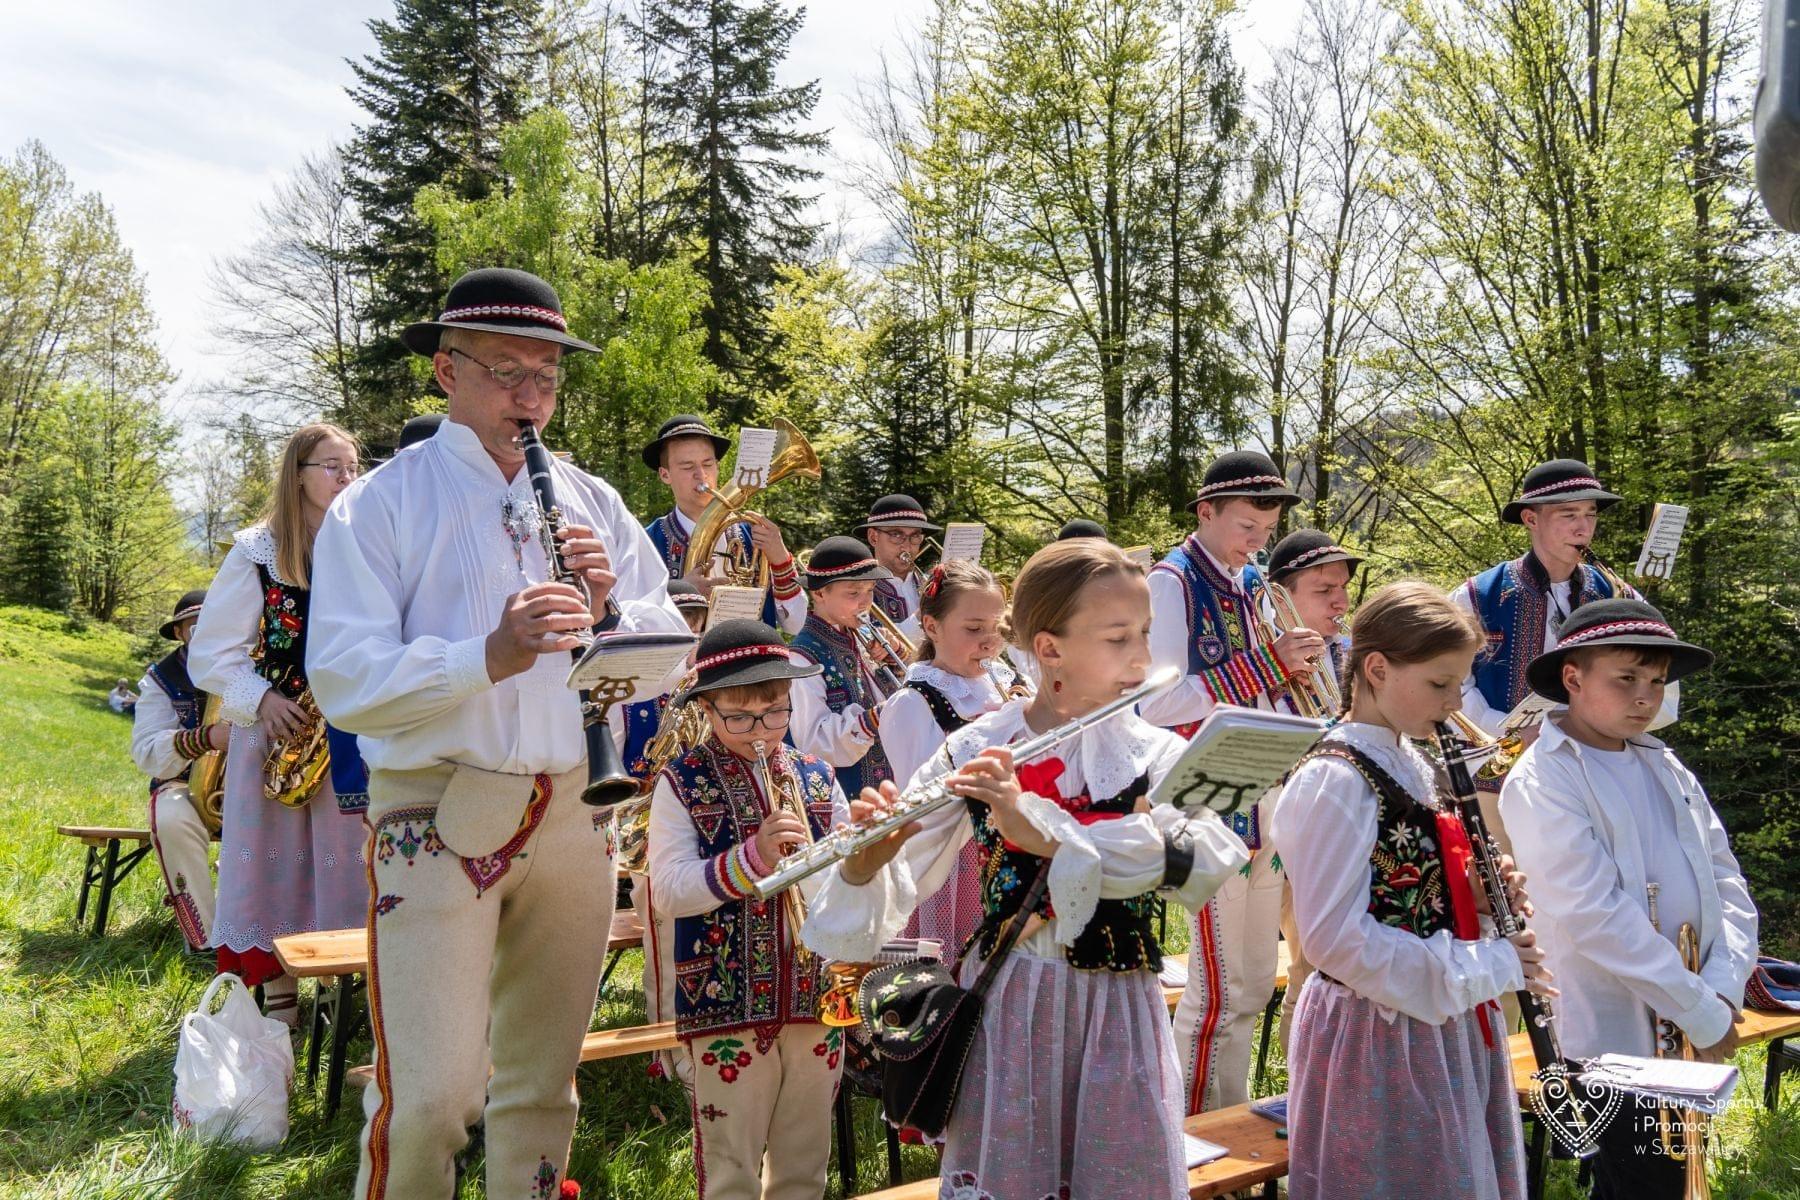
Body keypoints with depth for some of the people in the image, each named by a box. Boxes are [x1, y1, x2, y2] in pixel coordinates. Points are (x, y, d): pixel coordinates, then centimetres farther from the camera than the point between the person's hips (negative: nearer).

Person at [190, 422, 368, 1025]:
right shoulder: (256, 552, 0)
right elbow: (208, 652, 0)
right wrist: (261, 698, -14)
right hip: (275, 730, -2)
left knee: (342, 862, 2)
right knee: (274, 859, 1)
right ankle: (279, 1004, 11)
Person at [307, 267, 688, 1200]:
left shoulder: (592, 502, 12)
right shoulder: (379, 506, -2)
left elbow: (672, 650, 9)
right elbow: (344, 684, -13)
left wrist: (609, 607, -11)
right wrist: (490, 656, -27)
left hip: (574, 815, 4)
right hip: (436, 816, -4)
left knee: (543, 1085, 13)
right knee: (431, 1096, -8)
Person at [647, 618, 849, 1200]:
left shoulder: (817, 777, 7)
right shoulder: (682, 783, -4)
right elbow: (669, 890, -13)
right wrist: (752, 856, -24)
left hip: (817, 993, 4)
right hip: (727, 1002, -3)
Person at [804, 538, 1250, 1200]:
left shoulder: (1159, 757, -4)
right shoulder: (975, 754, -6)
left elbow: (1209, 862, -26)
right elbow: (873, 920, -6)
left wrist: (1040, 826, -33)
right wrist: (867, 861, -30)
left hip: (1118, 1018, 1)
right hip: (1006, 1013, -1)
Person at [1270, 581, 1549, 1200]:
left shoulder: (1413, 766, 9)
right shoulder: (1334, 781, -19)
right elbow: (1337, 938, -24)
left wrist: (1481, 894, 0)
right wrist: (1490, 965, -19)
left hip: (1445, 1024, 9)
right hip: (1376, 1038, -9)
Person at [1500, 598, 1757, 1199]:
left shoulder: (1665, 768, 10)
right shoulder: (1541, 782, -15)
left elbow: (1726, 883, 8)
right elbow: (1598, 917, -20)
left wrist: (1724, 988, -7)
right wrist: (1705, 1016, -17)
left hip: (1688, 1030, 7)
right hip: (1615, 1037, -7)